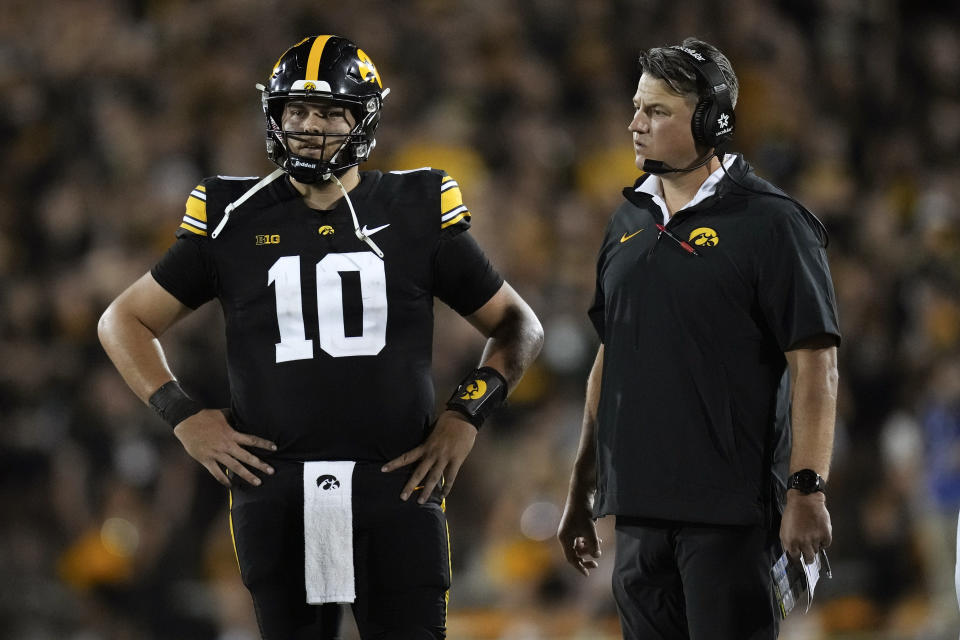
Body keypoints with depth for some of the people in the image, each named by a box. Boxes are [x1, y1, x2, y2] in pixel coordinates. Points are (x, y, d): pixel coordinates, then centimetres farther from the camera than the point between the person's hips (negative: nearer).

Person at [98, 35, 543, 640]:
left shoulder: (414, 214, 4)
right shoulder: (235, 221, 5)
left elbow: (517, 325, 13)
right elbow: (126, 320, 14)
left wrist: (465, 417, 0)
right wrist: (184, 416, 2)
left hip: (396, 486, -1)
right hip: (278, 495, 1)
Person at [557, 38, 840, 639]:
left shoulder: (769, 223, -7)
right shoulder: (630, 221, 14)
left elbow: (815, 366, -10)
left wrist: (808, 491, -17)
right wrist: (582, 490, 20)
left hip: (729, 510, -7)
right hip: (639, 509, 7)